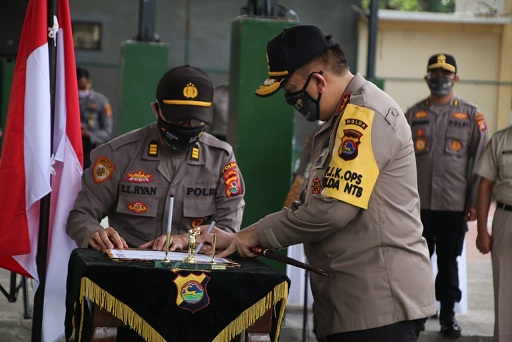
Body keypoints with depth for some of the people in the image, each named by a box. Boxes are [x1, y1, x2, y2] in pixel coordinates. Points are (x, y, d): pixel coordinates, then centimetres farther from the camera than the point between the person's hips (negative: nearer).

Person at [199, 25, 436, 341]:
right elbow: (311, 206, 20)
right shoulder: (339, 121, 19)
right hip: (352, 301, 10)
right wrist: (241, 240, 9)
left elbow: (334, 208, -20)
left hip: (379, 303, -10)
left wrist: (257, 234, -8)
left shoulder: (364, 114, -13)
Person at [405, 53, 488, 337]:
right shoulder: (413, 114, 8)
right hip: (418, 203, 1)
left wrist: (474, 202, -3)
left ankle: (448, 315, 17)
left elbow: (480, 161, 2)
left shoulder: (471, 115, 3)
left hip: (454, 204, -1)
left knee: (449, 261, 6)